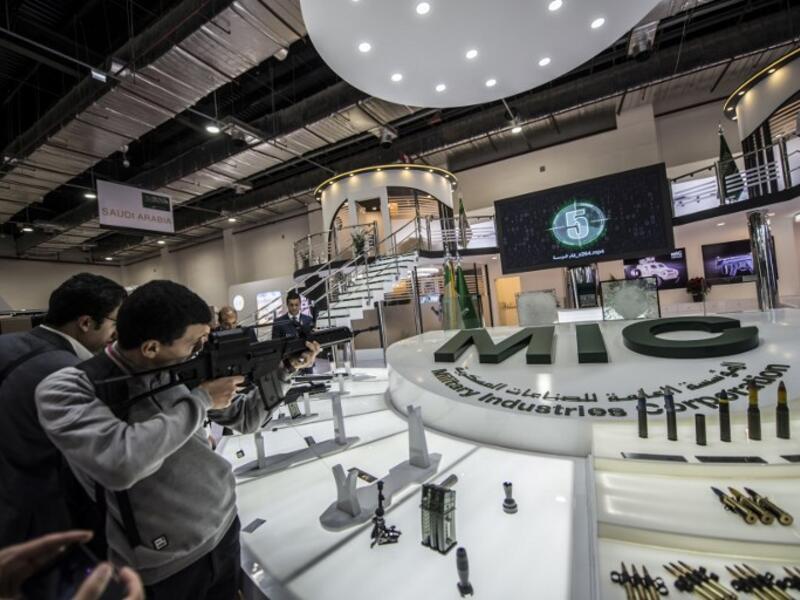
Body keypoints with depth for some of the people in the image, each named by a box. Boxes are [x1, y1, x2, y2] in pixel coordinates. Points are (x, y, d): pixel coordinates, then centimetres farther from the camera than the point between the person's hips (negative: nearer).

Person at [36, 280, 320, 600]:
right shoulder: (68, 388, -19)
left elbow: (245, 418, 1)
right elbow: (120, 462, -35)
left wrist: (285, 369, -9)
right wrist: (200, 400, -24)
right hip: (162, 567, -4)